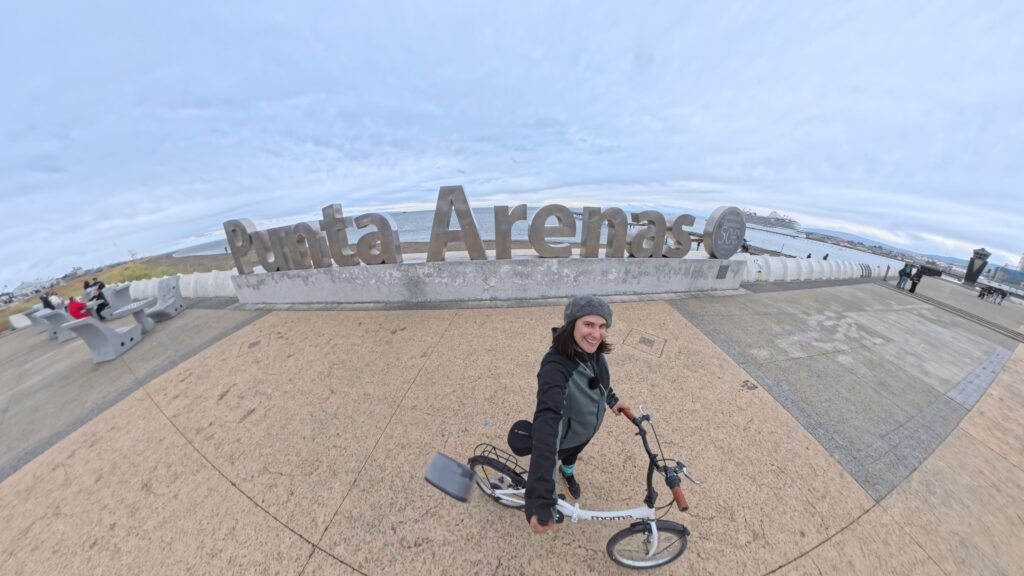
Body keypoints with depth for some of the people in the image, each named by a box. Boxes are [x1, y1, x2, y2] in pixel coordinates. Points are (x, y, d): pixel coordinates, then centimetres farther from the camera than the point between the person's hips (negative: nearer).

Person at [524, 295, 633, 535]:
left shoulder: (593, 352, -22)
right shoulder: (556, 366, -44)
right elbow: (546, 424, -53)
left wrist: (612, 399, 8)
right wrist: (540, 500, -57)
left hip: (586, 428, 5)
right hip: (561, 435, -5)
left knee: (574, 453, 35)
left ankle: (568, 474, 70)